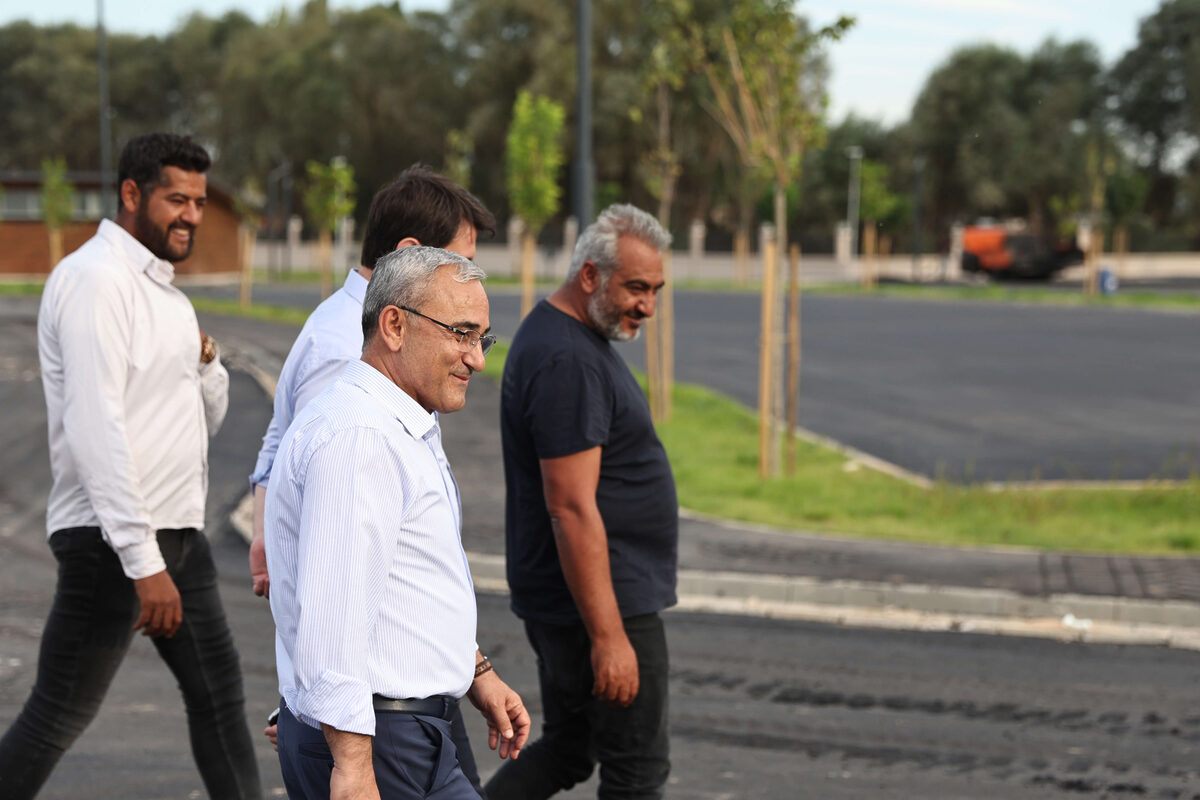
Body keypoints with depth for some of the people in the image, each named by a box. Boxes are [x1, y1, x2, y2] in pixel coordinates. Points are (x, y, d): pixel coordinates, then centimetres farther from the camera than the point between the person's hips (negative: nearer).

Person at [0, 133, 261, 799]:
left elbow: (208, 418, 22)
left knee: (219, 694, 13)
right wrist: (143, 563, -27)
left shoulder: (160, 289, 17)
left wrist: (203, 359, -1)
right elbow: (95, 427, -23)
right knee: (58, 715, -5)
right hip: (110, 541, -10)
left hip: (176, 532, 10)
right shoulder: (96, 278, -14)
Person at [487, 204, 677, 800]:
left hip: (557, 600, 10)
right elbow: (571, 509, -25)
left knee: (566, 751, 18)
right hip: (600, 601, -10)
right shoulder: (568, 361, -21)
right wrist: (608, 636, -26)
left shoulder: (555, 334, 13)